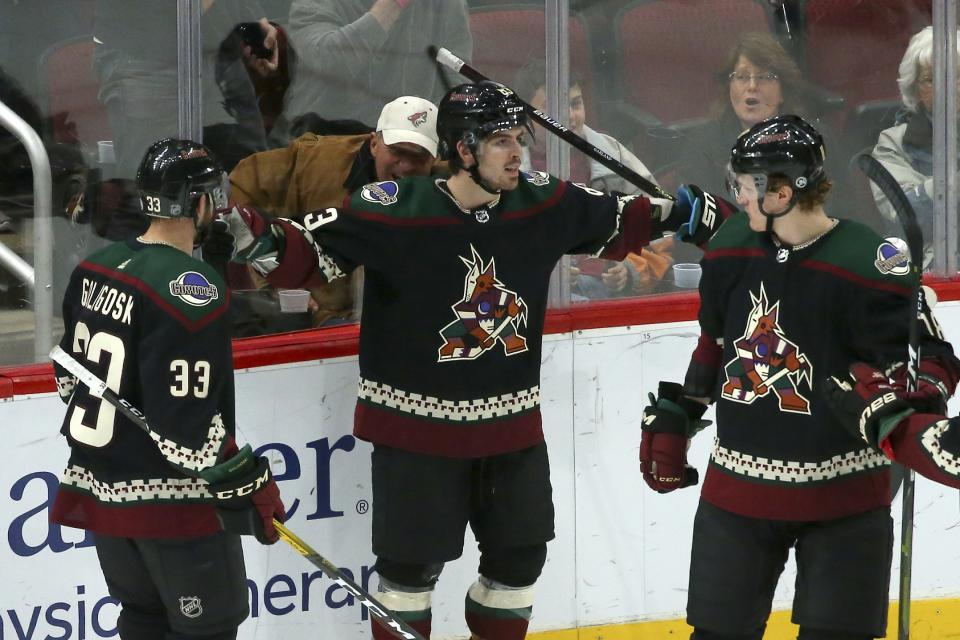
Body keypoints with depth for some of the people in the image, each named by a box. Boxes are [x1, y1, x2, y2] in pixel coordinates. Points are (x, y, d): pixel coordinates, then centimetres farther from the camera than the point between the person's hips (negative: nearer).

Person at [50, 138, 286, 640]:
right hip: (170, 499, -8)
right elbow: (188, 422, -24)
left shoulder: (95, 268, 5)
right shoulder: (189, 288, -21)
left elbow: (70, 376, 16)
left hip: (100, 488, 8)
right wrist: (248, 485, -15)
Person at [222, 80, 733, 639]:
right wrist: (255, 235, -36)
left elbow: (618, 224, 13)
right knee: (412, 565, 4)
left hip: (511, 424, 5)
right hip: (416, 423, -5)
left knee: (520, 554, 15)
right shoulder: (396, 211, -19)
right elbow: (309, 251, -18)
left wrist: (693, 215, 7)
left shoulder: (544, 204, -3)